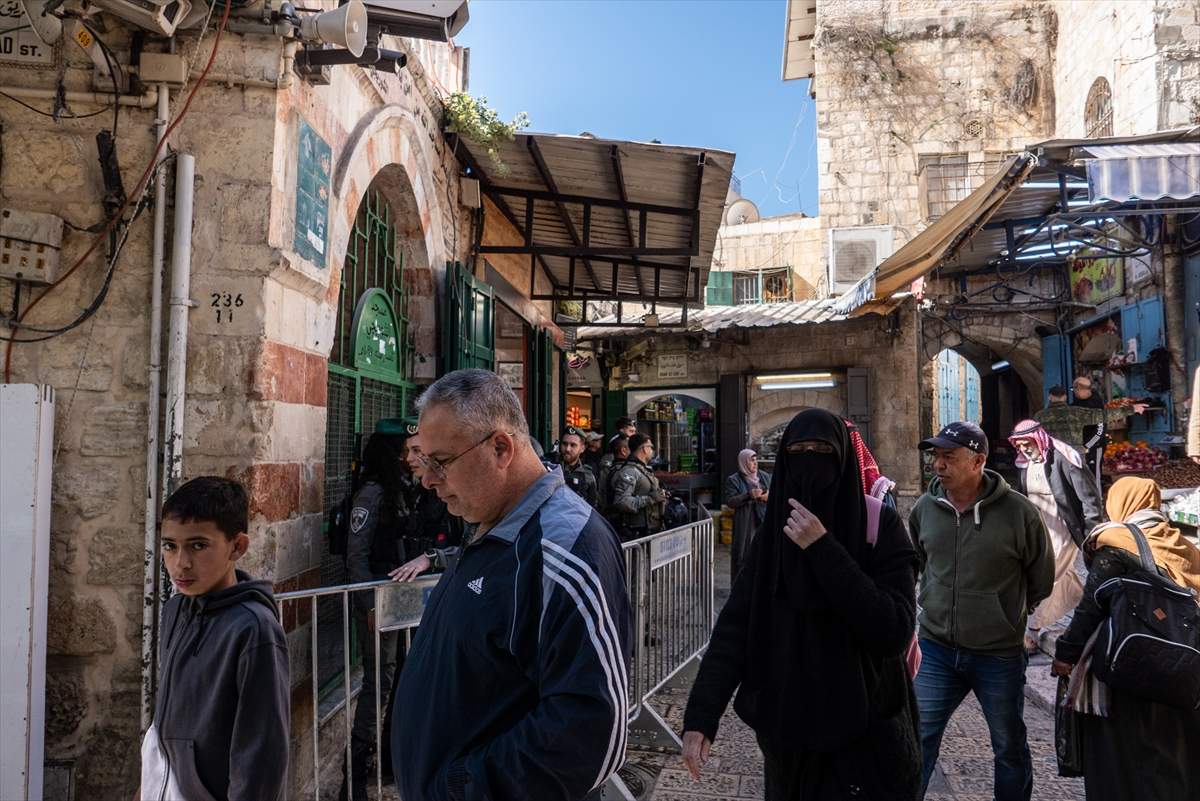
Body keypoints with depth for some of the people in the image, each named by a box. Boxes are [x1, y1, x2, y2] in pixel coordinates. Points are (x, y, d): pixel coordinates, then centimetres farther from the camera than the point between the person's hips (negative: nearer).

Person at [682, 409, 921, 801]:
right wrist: (700, 717, -18)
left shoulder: (881, 526, -13)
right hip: (789, 727, 3)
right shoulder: (775, 530, -4)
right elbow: (734, 626, -9)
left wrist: (824, 550, -28)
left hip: (868, 732, -3)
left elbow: (893, 633, -23)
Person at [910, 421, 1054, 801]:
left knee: (1010, 748, 18)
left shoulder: (1019, 512, -15)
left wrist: (1006, 614, 10)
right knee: (918, 741, 7)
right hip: (935, 649, 2)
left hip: (999, 655, -2)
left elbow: (1042, 581, 1)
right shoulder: (924, 508, -5)